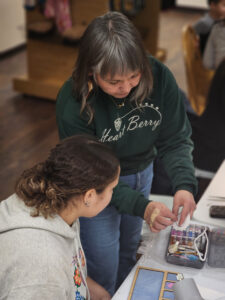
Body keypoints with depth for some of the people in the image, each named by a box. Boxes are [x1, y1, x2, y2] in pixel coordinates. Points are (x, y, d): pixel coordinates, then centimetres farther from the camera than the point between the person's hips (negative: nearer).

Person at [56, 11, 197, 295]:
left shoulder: (158, 76, -25)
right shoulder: (72, 103, -32)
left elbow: (176, 139, -16)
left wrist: (184, 185, -34)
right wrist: (141, 206, -38)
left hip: (141, 173, 4)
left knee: (128, 250, 26)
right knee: (103, 267, 7)